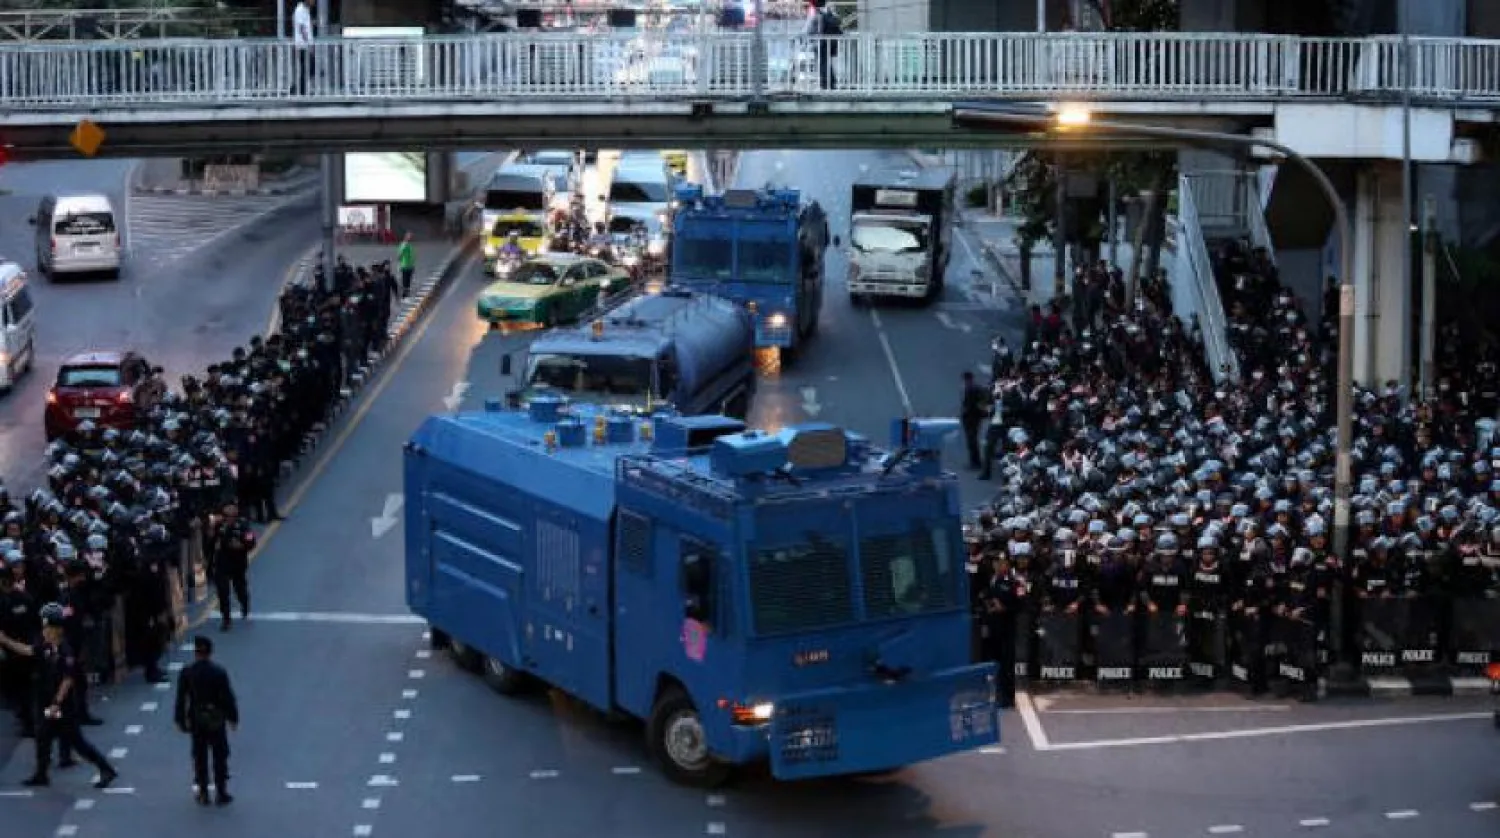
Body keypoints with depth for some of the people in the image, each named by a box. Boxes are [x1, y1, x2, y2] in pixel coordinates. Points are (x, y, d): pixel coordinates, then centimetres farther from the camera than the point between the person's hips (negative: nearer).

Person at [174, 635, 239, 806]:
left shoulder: (187, 673, -10)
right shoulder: (219, 672, -14)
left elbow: (181, 699, -4)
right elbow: (228, 697, -9)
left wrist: (180, 720, 6)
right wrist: (233, 717, 3)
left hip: (196, 721, 1)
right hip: (216, 720, -1)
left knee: (200, 758, 12)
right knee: (220, 757, 9)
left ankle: (203, 793, 15)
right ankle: (221, 793, 13)